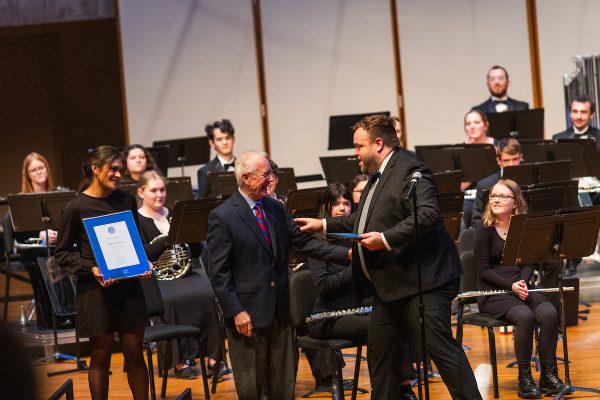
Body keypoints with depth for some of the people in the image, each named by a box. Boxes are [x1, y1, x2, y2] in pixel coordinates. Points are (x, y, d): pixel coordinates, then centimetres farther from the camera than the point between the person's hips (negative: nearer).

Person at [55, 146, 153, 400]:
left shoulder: (126, 200, 5)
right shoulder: (76, 208, -8)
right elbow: (62, 253, -3)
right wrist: (91, 269, -18)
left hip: (129, 286, 4)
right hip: (95, 290, -4)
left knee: (135, 355, 8)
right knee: (101, 358, 4)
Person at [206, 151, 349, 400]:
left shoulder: (276, 209, 8)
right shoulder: (222, 217, -11)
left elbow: (304, 241, 7)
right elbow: (218, 272, -12)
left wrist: (346, 254, -4)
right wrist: (236, 311, -16)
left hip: (280, 310, 6)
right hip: (248, 312, -6)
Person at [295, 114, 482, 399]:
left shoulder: (410, 169, -14)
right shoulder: (378, 175, 18)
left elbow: (429, 215, -26)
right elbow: (365, 221, 31)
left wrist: (386, 239, -26)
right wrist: (324, 225, 27)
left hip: (420, 281, -10)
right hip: (388, 285, 10)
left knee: (441, 348, -10)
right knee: (380, 352, 13)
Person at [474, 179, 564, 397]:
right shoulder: (484, 230, -3)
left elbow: (529, 264, 7)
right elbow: (484, 270, -7)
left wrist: (522, 282, -14)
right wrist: (510, 286, -19)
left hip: (520, 287, 4)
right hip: (493, 293, -4)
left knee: (549, 313, -25)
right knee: (525, 316, -32)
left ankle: (549, 375, -14)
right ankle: (525, 379, -18)